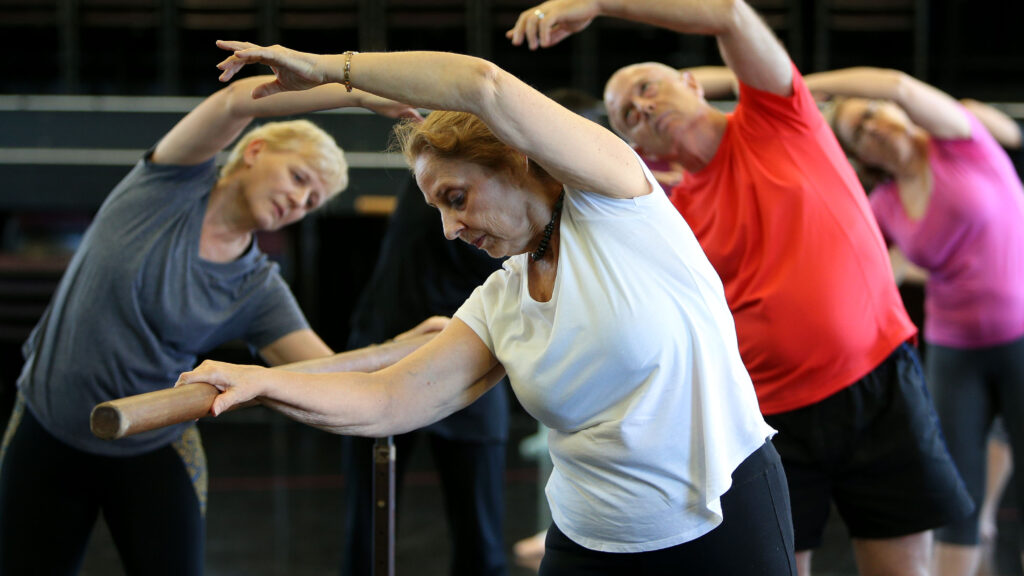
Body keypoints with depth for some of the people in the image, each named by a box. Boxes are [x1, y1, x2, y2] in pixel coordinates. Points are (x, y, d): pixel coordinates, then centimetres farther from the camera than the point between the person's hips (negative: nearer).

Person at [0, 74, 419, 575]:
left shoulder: (259, 290, -6)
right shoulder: (172, 182, -9)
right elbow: (237, 100, -25)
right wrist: (364, 95, -34)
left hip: (152, 453, 1)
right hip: (47, 434, -1)